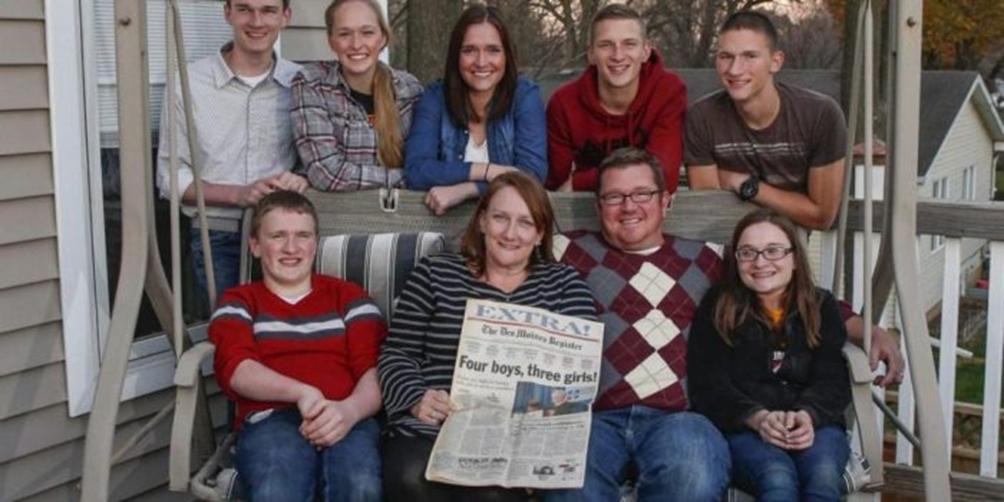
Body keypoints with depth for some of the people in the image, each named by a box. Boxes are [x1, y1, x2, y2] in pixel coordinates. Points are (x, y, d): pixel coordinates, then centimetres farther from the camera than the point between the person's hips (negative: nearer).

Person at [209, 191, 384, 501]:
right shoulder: (239, 302, 22)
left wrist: (349, 410, -16)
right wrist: (301, 392, -17)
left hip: (346, 420, 1)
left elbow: (375, 369, 9)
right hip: (270, 420, -1)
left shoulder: (349, 297, 23)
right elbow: (234, 368, 2)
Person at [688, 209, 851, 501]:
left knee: (824, 475, -34)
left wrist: (807, 416, -19)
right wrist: (758, 418, -19)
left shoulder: (822, 307, 16)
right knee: (778, 479, -35)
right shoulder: (716, 311, 10)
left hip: (813, 423, 2)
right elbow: (708, 388, 1)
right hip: (742, 428, -2)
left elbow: (833, 381, 5)